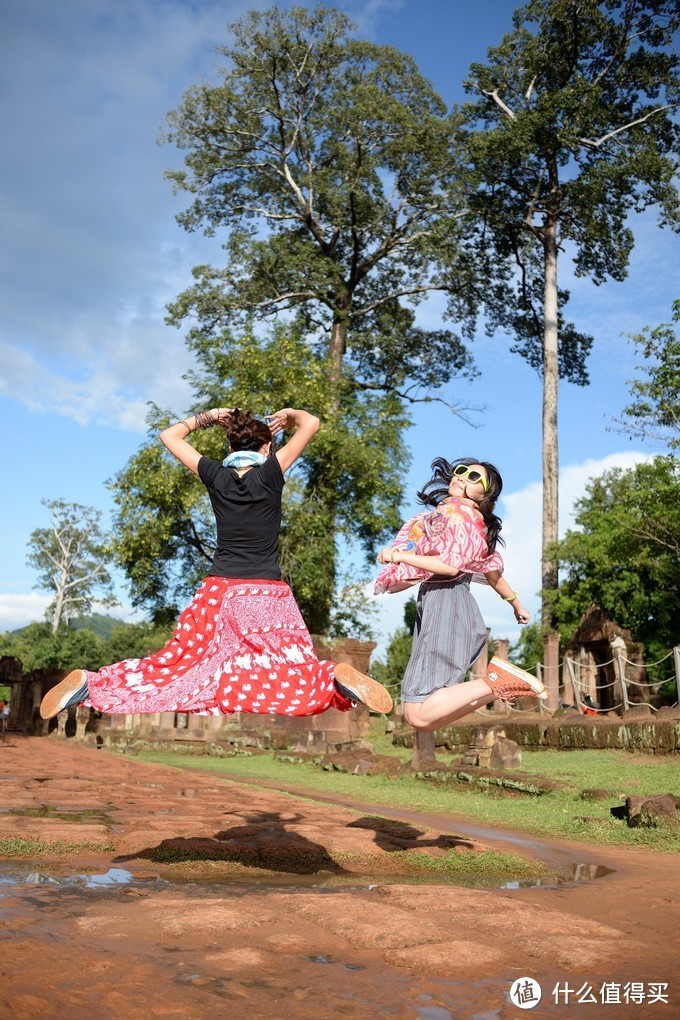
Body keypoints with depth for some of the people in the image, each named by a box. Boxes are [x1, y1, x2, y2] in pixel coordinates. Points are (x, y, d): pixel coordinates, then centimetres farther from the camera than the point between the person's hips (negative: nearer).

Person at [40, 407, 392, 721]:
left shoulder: (215, 476, 5)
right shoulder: (270, 473, -3)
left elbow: (169, 436, 19)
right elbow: (311, 423, 0)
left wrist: (207, 417, 26)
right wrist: (288, 414, 19)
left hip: (218, 593, 3)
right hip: (267, 597, -3)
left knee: (175, 665, 7)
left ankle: (90, 682, -6)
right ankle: (337, 677, -37)